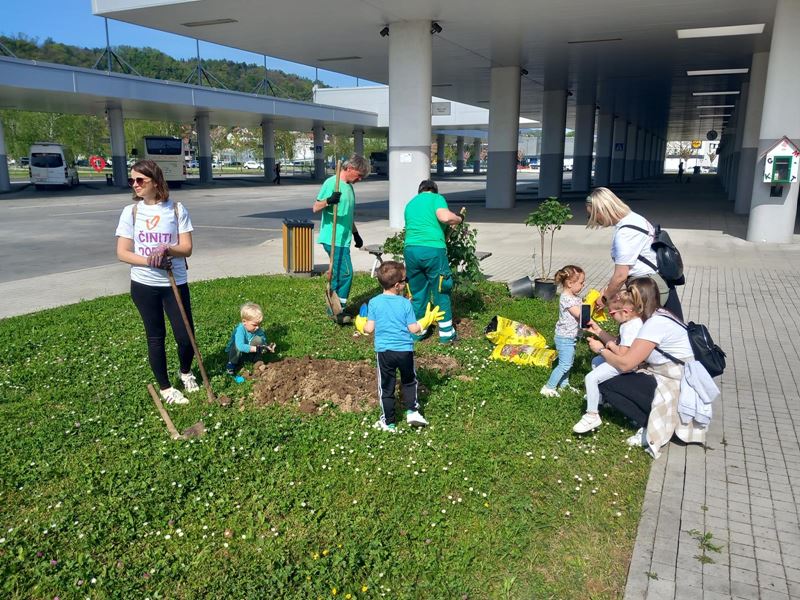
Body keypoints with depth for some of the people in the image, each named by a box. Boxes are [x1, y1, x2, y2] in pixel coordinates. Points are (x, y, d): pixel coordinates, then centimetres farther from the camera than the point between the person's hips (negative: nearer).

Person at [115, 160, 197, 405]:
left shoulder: (177, 209, -3)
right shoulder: (131, 212, -1)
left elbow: (187, 248, -4)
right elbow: (122, 253, -3)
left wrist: (166, 249, -24)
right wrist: (149, 260, -19)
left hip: (175, 283, 0)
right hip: (144, 285, 1)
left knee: (185, 337, 1)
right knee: (155, 337, 9)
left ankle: (185, 372, 33)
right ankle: (165, 388, 25)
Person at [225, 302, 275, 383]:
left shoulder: (258, 330, -18)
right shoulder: (240, 330, -35)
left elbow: (263, 342, -13)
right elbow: (240, 346, -49)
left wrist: (267, 347, -37)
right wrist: (257, 348, -54)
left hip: (249, 351, 4)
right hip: (234, 351, -4)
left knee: (258, 339, -23)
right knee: (238, 347, -39)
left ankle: (257, 362, -5)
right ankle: (231, 364, -10)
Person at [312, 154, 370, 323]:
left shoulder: (349, 186, 17)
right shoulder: (331, 183, -11)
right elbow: (315, 208, -15)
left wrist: (355, 233, 29)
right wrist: (328, 201, -34)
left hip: (343, 239, 9)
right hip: (333, 239, -9)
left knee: (339, 274, 12)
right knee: (346, 272, -12)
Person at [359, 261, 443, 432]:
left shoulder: (374, 303, -5)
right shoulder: (405, 303, -7)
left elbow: (370, 329, -4)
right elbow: (413, 329, -6)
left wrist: (361, 326, 18)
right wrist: (426, 320, 10)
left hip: (384, 351, 1)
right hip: (405, 350, 0)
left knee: (386, 387, 11)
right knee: (409, 381, 23)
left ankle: (389, 422, 18)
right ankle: (412, 411, 15)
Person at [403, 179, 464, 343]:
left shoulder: (410, 203, 25)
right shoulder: (436, 198, 7)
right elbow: (445, 217, -12)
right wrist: (459, 219, 7)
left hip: (410, 249, 5)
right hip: (433, 249, -5)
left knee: (417, 293, 17)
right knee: (441, 292, 8)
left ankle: (417, 331, 24)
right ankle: (446, 334, 16)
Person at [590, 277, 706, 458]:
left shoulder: (655, 323, -21)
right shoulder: (658, 316, 9)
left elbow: (625, 363, -20)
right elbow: (626, 347, 11)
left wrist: (601, 349, -5)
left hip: (676, 389, -10)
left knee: (606, 385, -9)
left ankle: (651, 428, -2)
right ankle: (653, 422, 8)